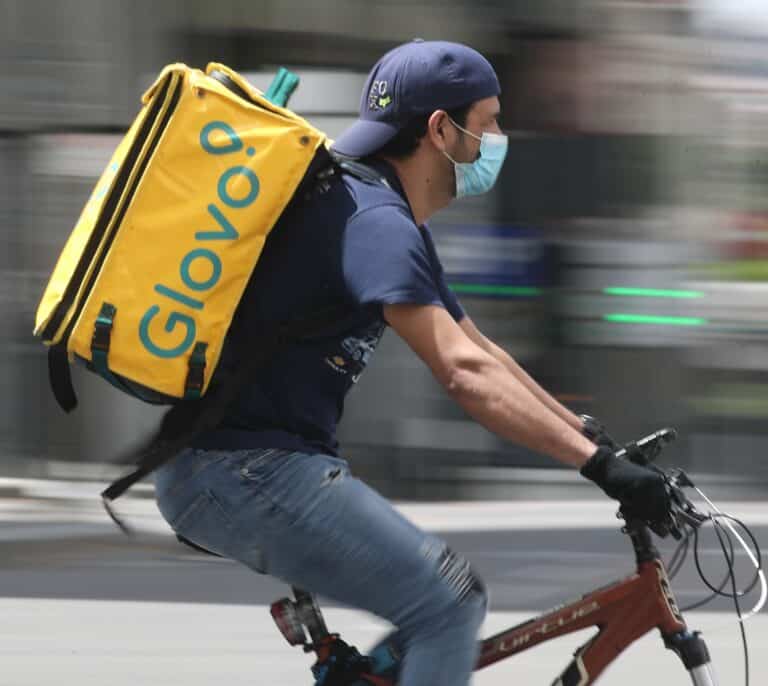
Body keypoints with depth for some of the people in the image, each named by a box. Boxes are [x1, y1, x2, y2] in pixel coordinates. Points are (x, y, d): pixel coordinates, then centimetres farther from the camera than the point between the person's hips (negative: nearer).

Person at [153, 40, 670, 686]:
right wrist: (599, 463, -27)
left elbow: (481, 351, 23)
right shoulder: (373, 220, -16)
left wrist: (595, 438, 17)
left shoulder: (393, 222, 17)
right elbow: (466, 373, -25)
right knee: (450, 604, -14)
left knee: (454, 598, 12)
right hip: (243, 469, -11)